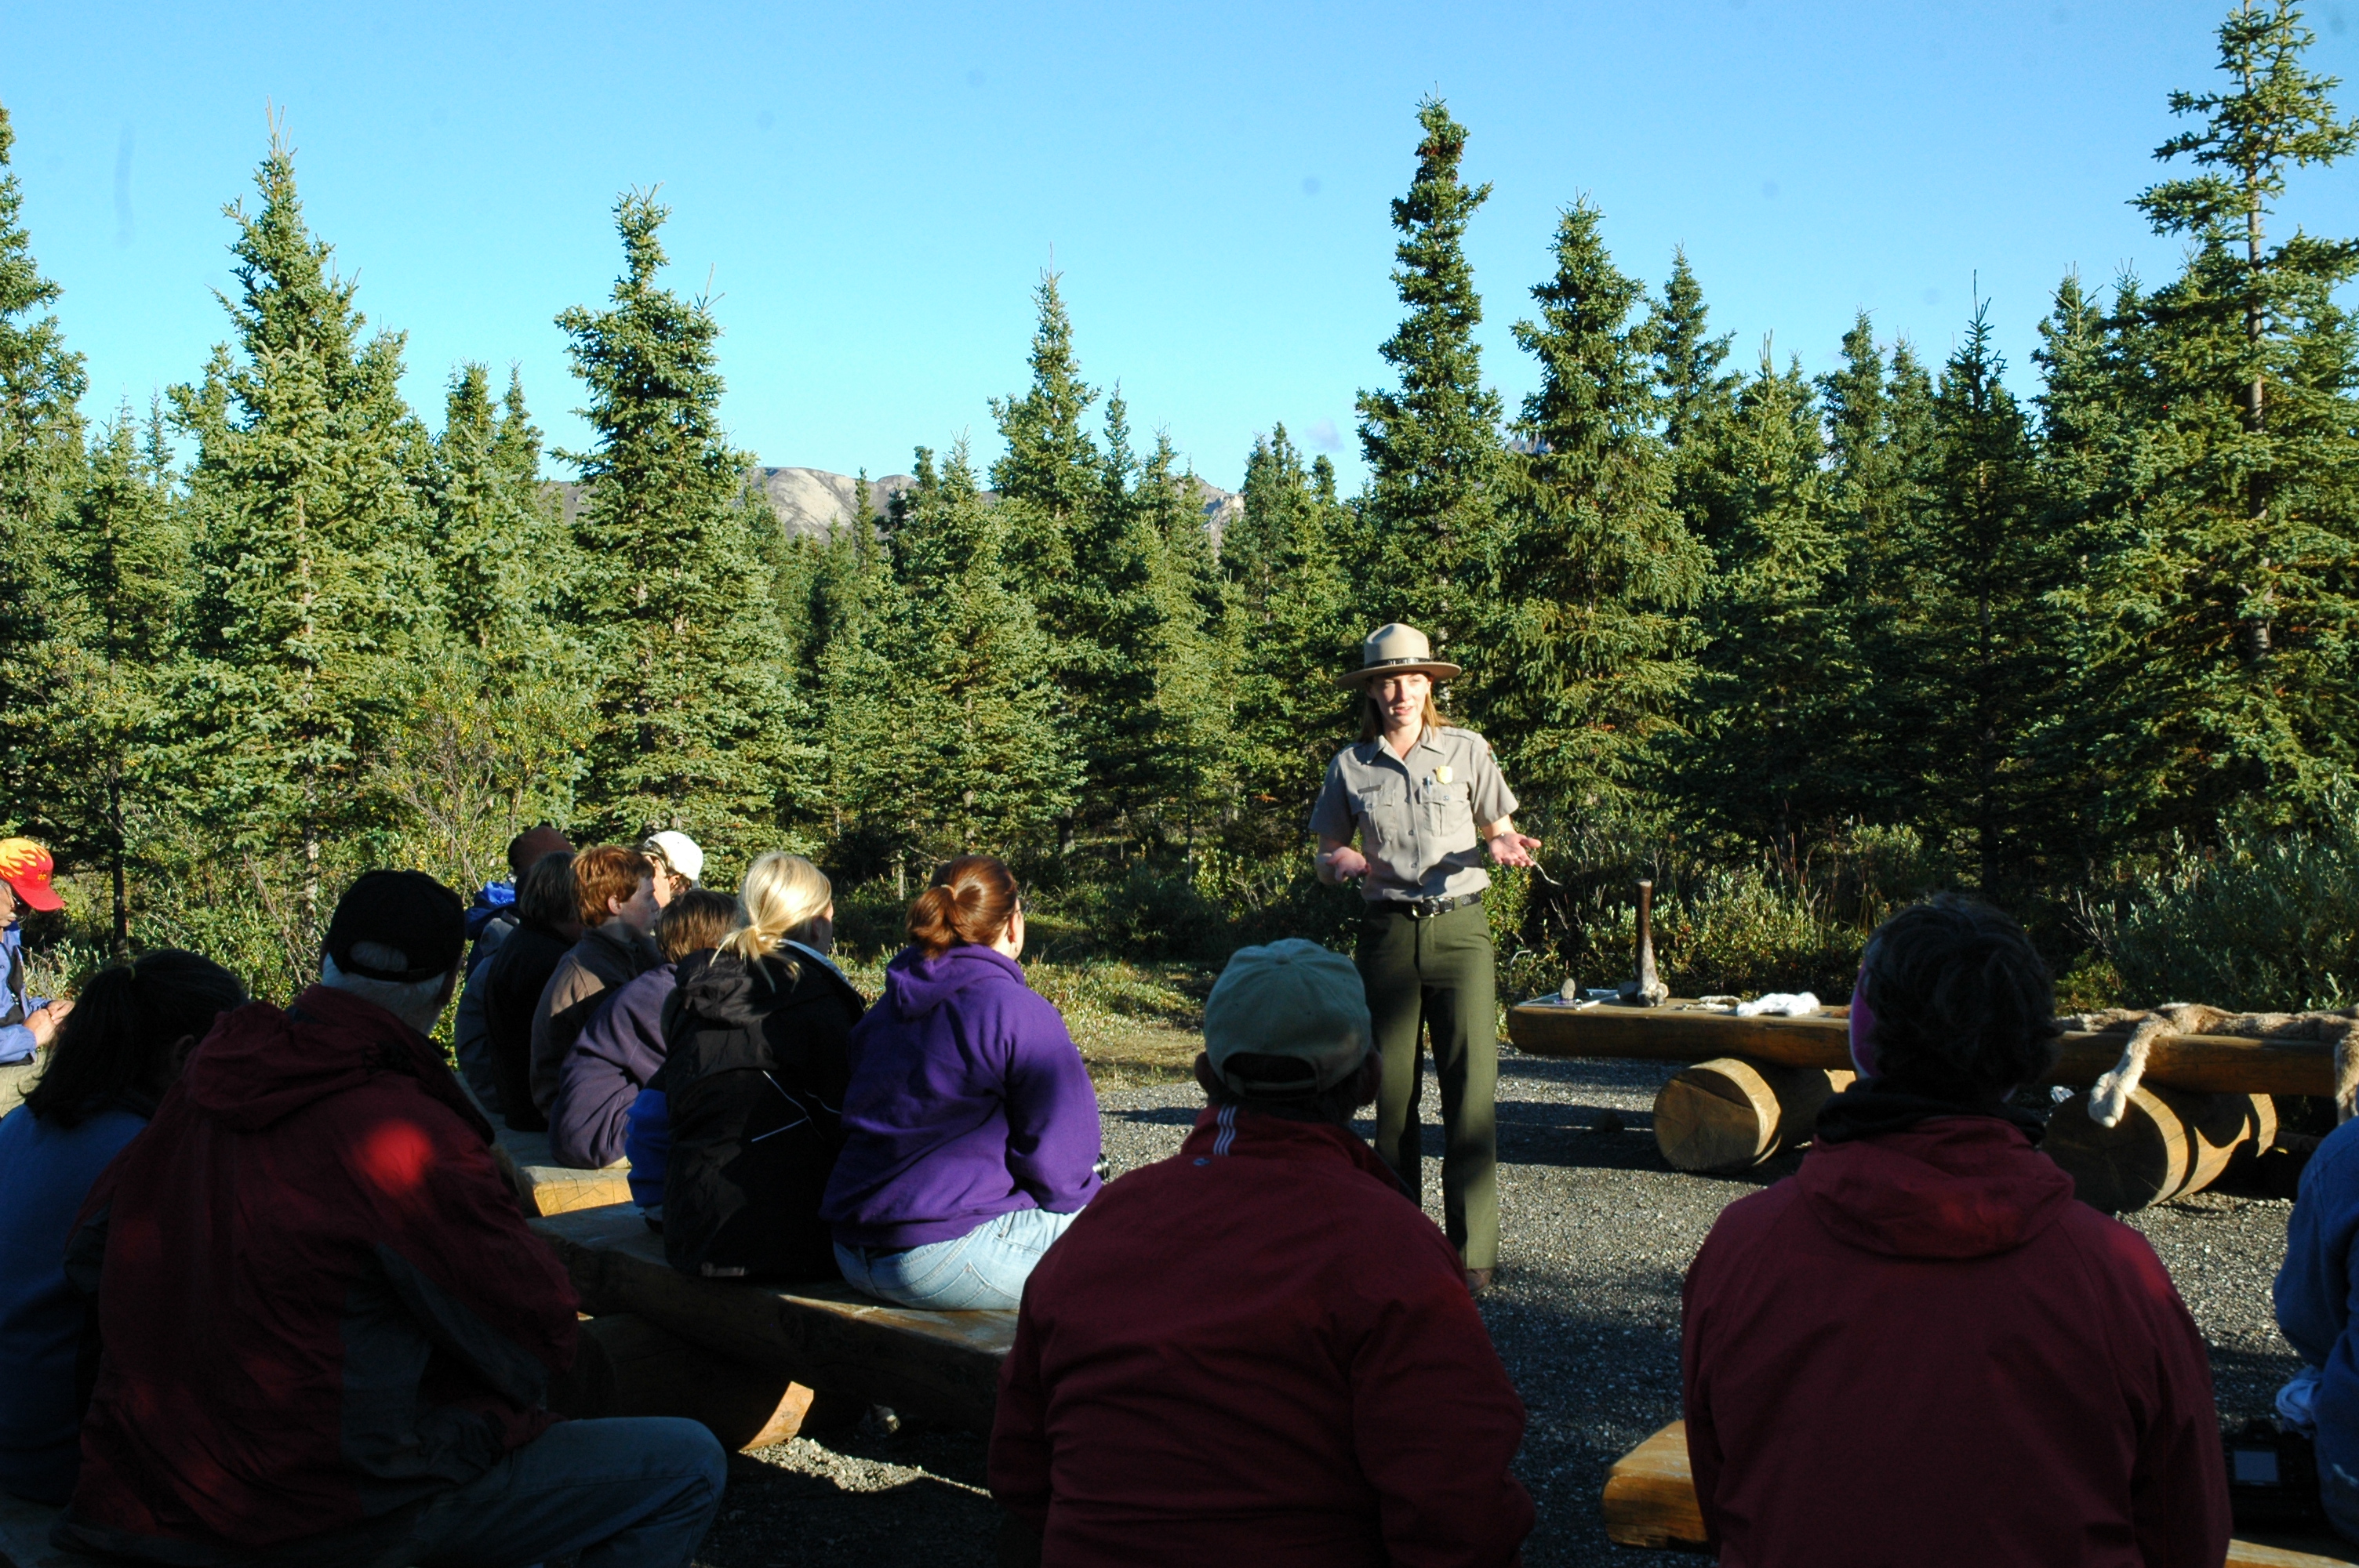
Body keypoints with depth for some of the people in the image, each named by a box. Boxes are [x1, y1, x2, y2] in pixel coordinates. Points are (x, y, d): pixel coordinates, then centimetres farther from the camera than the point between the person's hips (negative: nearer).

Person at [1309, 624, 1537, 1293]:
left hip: (1459, 926, -1)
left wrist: (1505, 848, -12)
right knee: (1393, 1089, 3)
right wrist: (1342, 863, -11)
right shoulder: (1350, 765, 7)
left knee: (1471, 1086, -7)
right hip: (1388, 931, 1)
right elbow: (1326, 859, 12)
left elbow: (1501, 832, 11)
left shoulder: (1466, 750, 5)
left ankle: (1473, 1249, -2)